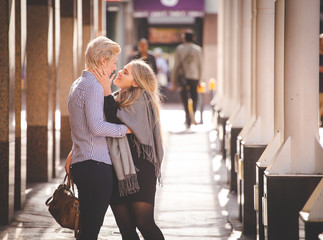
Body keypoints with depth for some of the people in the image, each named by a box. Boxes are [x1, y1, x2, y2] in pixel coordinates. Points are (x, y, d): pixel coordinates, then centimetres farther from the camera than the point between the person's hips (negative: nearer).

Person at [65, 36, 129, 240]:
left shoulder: (78, 84, 19)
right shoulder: (94, 86, -12)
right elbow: (96, 126, -21)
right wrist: (125, 129, -11)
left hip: (82, 165, 10)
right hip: (96, 166, -10)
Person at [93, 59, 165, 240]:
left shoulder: (142, 99, -4)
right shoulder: (117, 99, 16)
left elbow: (117, 120, -18)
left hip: (139, 171, -7)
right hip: (117, 172, 7)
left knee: (144, 223, -12)